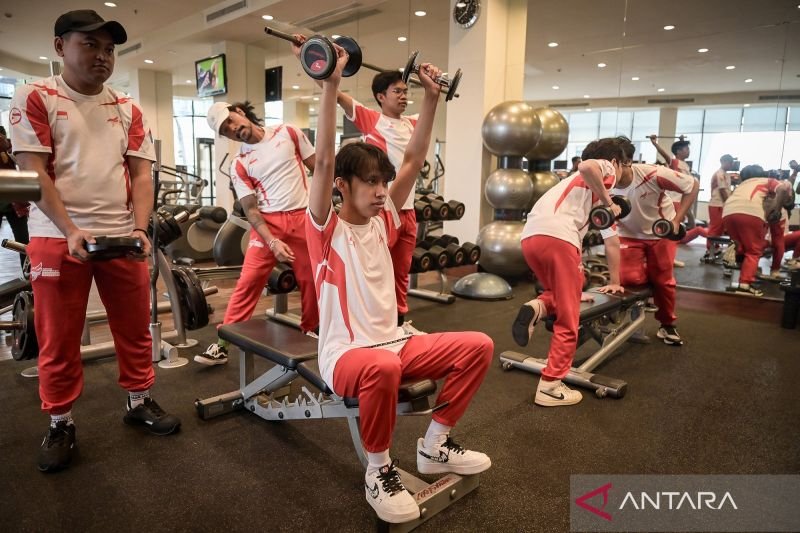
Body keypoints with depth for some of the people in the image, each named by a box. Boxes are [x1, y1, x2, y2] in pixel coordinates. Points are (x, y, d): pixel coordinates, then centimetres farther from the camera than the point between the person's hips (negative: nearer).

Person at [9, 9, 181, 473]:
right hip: (59, 237, -3)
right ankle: (60, 424, 22)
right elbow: (33, 173, -6)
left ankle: (140, 401, 28)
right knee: (58, 340, 6)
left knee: (135, 327, 10)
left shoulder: (128, 109, 12)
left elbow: (140, 174, 7)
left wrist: (140, 229, -9)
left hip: (122, 236, 3)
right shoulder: (35, 98, 2)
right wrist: (70, 231, -18)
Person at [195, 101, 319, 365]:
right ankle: (222, 344, 0)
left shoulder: (288, 133, 3)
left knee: (311, 281, 8)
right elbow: (250, 209, -5)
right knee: (247, 282, -7)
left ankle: (310, 333, 29)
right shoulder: (239, 165, 1)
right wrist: (273, 242, -19)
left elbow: (318, 167, 8)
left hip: (304, 217, 1)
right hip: (268, 222, -1)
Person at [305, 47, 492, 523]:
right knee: (383, 368, -41)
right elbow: (324, 160, -22)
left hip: (395, 342, 7)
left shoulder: (383, 221, 8)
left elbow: (415, 160, 6)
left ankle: (434, 446, 8)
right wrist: (332, 85, -25)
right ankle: (379, 471, -12)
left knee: (478, 347, -9)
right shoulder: (326, 229, -8)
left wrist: (431, 96, 4)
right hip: (347, 354, -6)